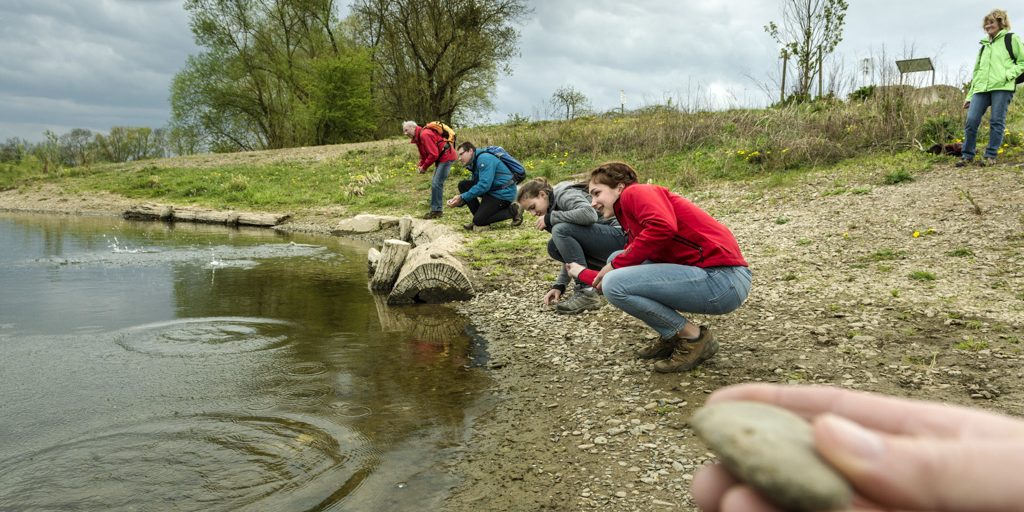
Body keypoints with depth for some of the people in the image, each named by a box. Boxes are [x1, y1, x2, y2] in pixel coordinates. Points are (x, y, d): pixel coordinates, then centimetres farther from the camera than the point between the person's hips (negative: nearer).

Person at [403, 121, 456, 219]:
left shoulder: (425, 134, -20)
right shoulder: (418, 138, 13)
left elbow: (433, 154, -24)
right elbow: (424, 155, 19)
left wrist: (424, 167, -13)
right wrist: (419, 166, 1)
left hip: (446, 156, -11)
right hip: (441, 158, 11)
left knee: (436, 184, -13)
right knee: (435, 183, 13)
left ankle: (436, 211, -9)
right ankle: (435, 209, 18)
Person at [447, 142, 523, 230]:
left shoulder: (484, 159, -17)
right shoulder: (474, 164, 15)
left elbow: (484, 185, -26)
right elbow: (472, 186, 14)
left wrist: (462, 197, -22)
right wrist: (458, 201, -3)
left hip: (503, 194, -10)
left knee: (479, 220, -16)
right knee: (463, 185, 1)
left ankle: (512, 211, -1)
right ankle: (478, 217, 5)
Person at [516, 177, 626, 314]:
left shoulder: (564, 194, -10)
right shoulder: (556, 205, 17)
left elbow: (589, 214, -31)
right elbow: (570, 252, 15)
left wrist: (551, 218, -19)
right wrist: (559, 285, 5)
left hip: (619, 236, -10)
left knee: (561, 230, -22)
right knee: (554, 247, 1)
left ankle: (587, 292, -21)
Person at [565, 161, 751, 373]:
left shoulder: (634, 192, -2)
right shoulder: (631, 226, 23)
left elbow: (663, 226, -23)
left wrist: (617, 264, -11)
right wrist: (581, 273, 40)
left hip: (722, 278, -9)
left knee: (614, 283, -16)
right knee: (616, 259, 15)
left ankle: (693, 338, -1)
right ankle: (672, 338, 14)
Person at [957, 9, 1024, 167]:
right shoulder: (984, 46, 26)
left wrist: (1009, 74, -13)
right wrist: (969, 96, 20)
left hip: (1002, 88, -4)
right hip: (981, 89, 5)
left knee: (997, 122, -6)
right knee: (971, 120, -8)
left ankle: (991, 156, -2)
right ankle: (967, 155, -1)